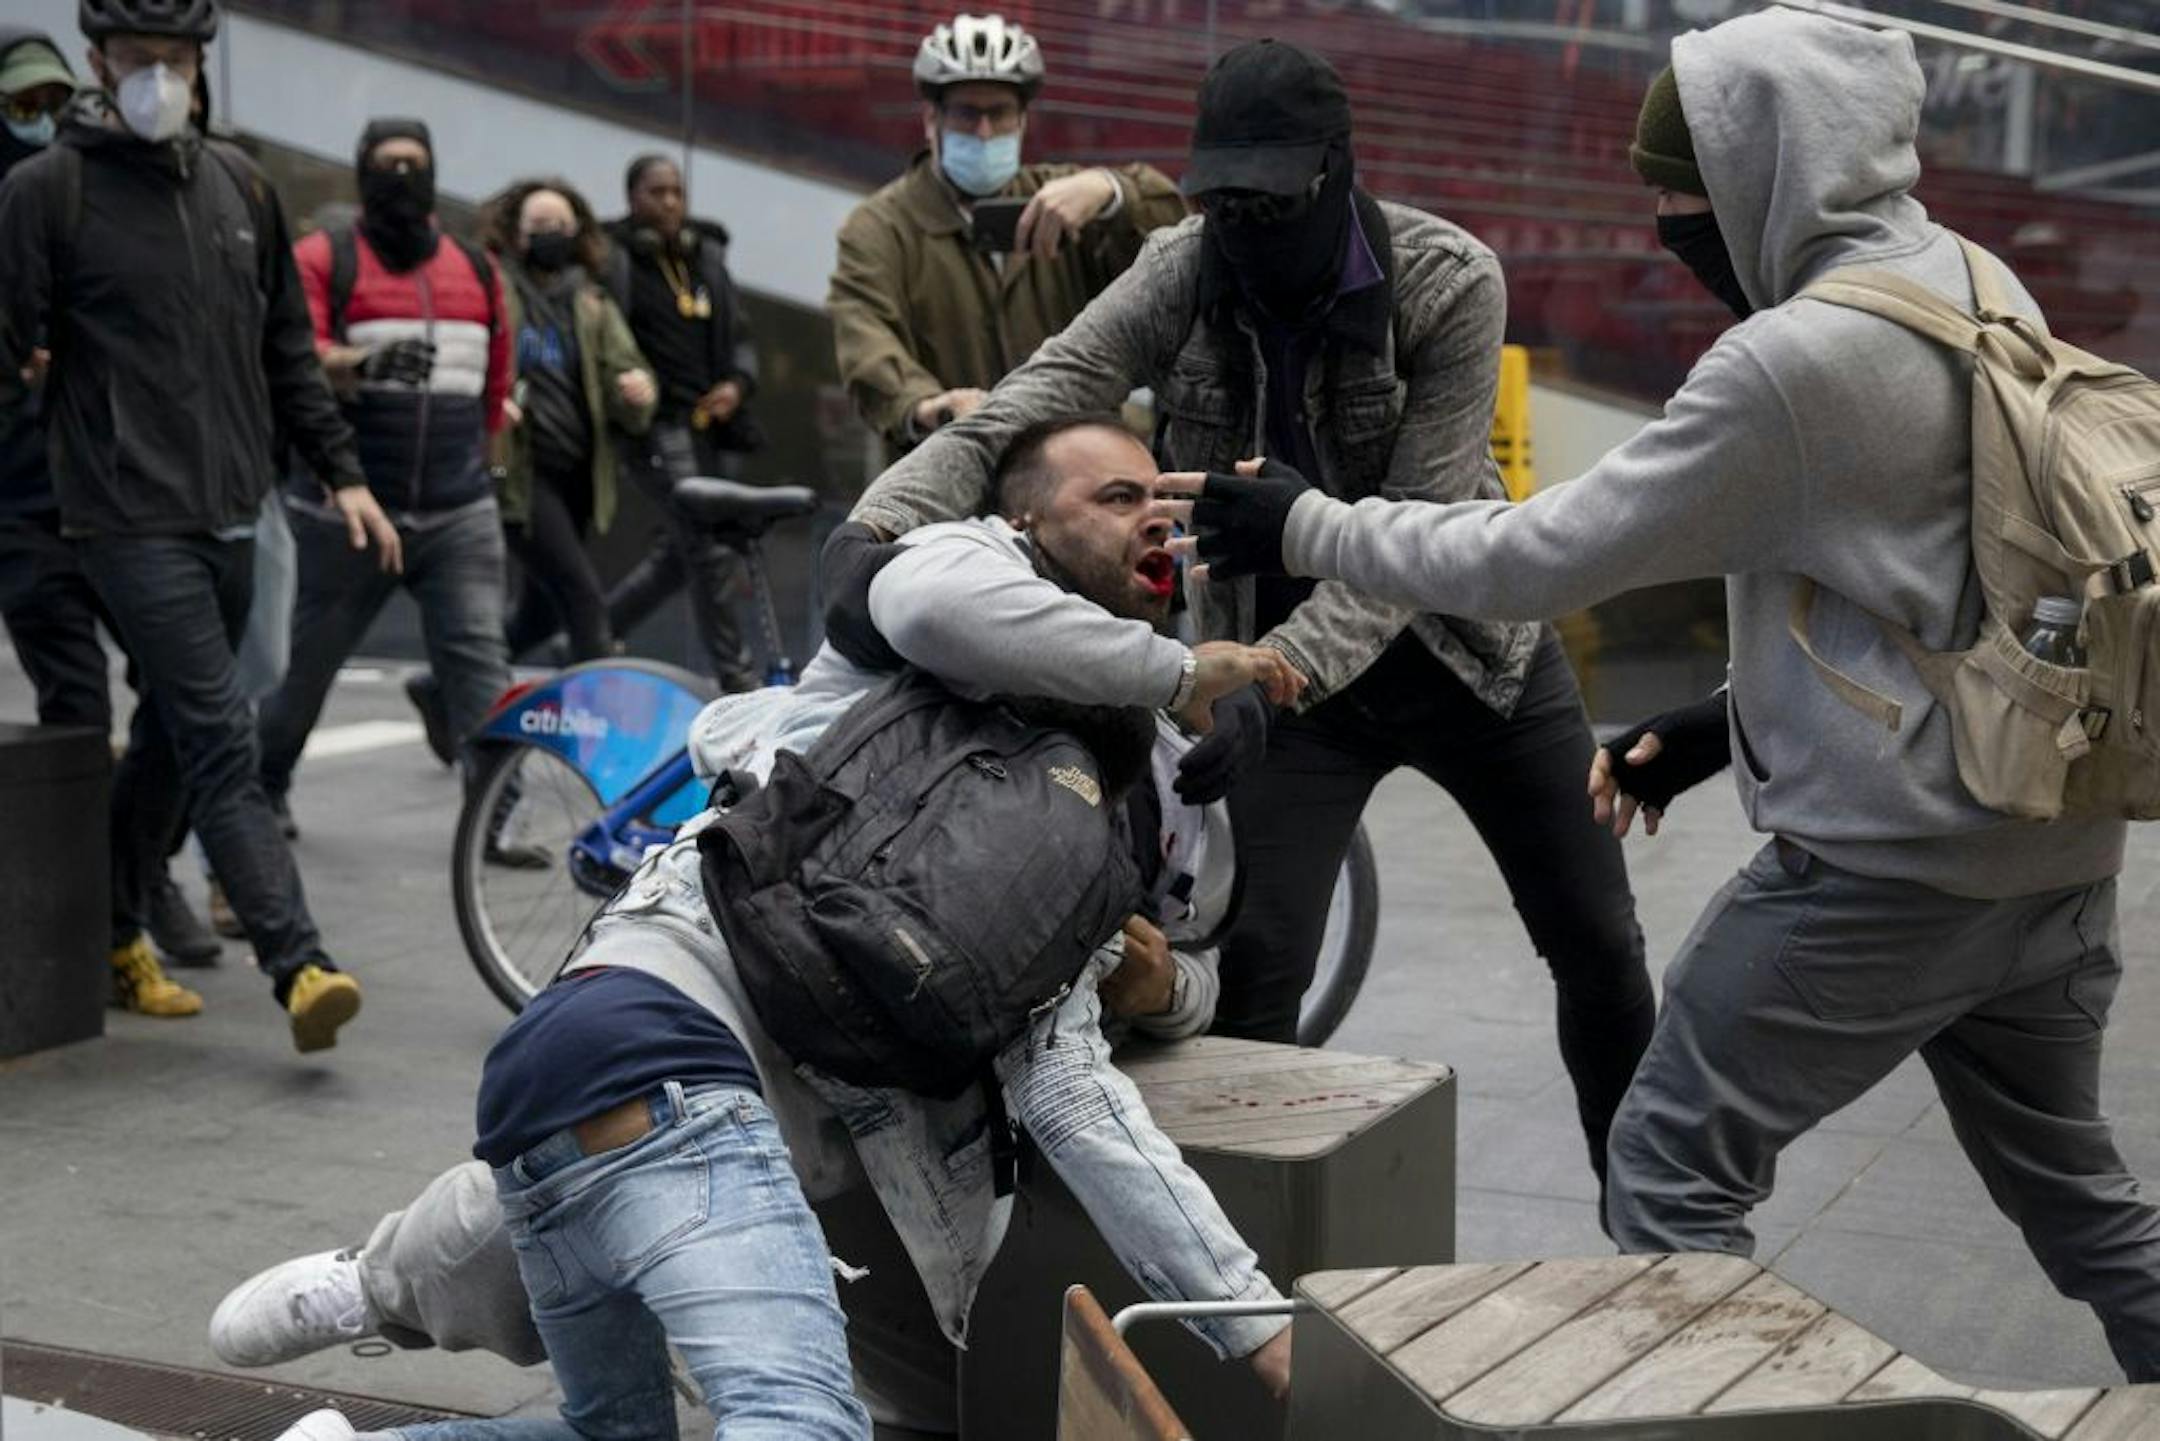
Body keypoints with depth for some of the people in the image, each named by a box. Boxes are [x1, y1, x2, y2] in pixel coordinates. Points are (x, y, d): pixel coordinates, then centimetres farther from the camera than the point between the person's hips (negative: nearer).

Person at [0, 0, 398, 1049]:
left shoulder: (237, 184, 13)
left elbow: (286, 350, 19)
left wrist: (340, 472, 16)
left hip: (230, 514, 6)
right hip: (132, 518, -6)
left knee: (172, 737, 14)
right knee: (221, 743, -13)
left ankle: (114, 940, 29)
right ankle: (300, 969, -19)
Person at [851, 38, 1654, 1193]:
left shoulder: (1452, 284, -22)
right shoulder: (1179, 277, -16)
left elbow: (1421, 530, -27)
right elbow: (1006, 418, -25)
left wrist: (1274, 669, -40)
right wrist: (874, 528, -44)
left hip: (1465, 646, 0)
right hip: (1283, 664, 0)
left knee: (1597, 943, 10)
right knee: (1252, 965, -11)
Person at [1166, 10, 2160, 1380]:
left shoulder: (1794, 360, -19)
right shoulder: (1986, 286, 6)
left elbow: (1541, 556, -15)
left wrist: (1306, 527, -4)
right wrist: (1737, 718, 15)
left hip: (1885, 868, -8)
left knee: (1674, 1168, 6)